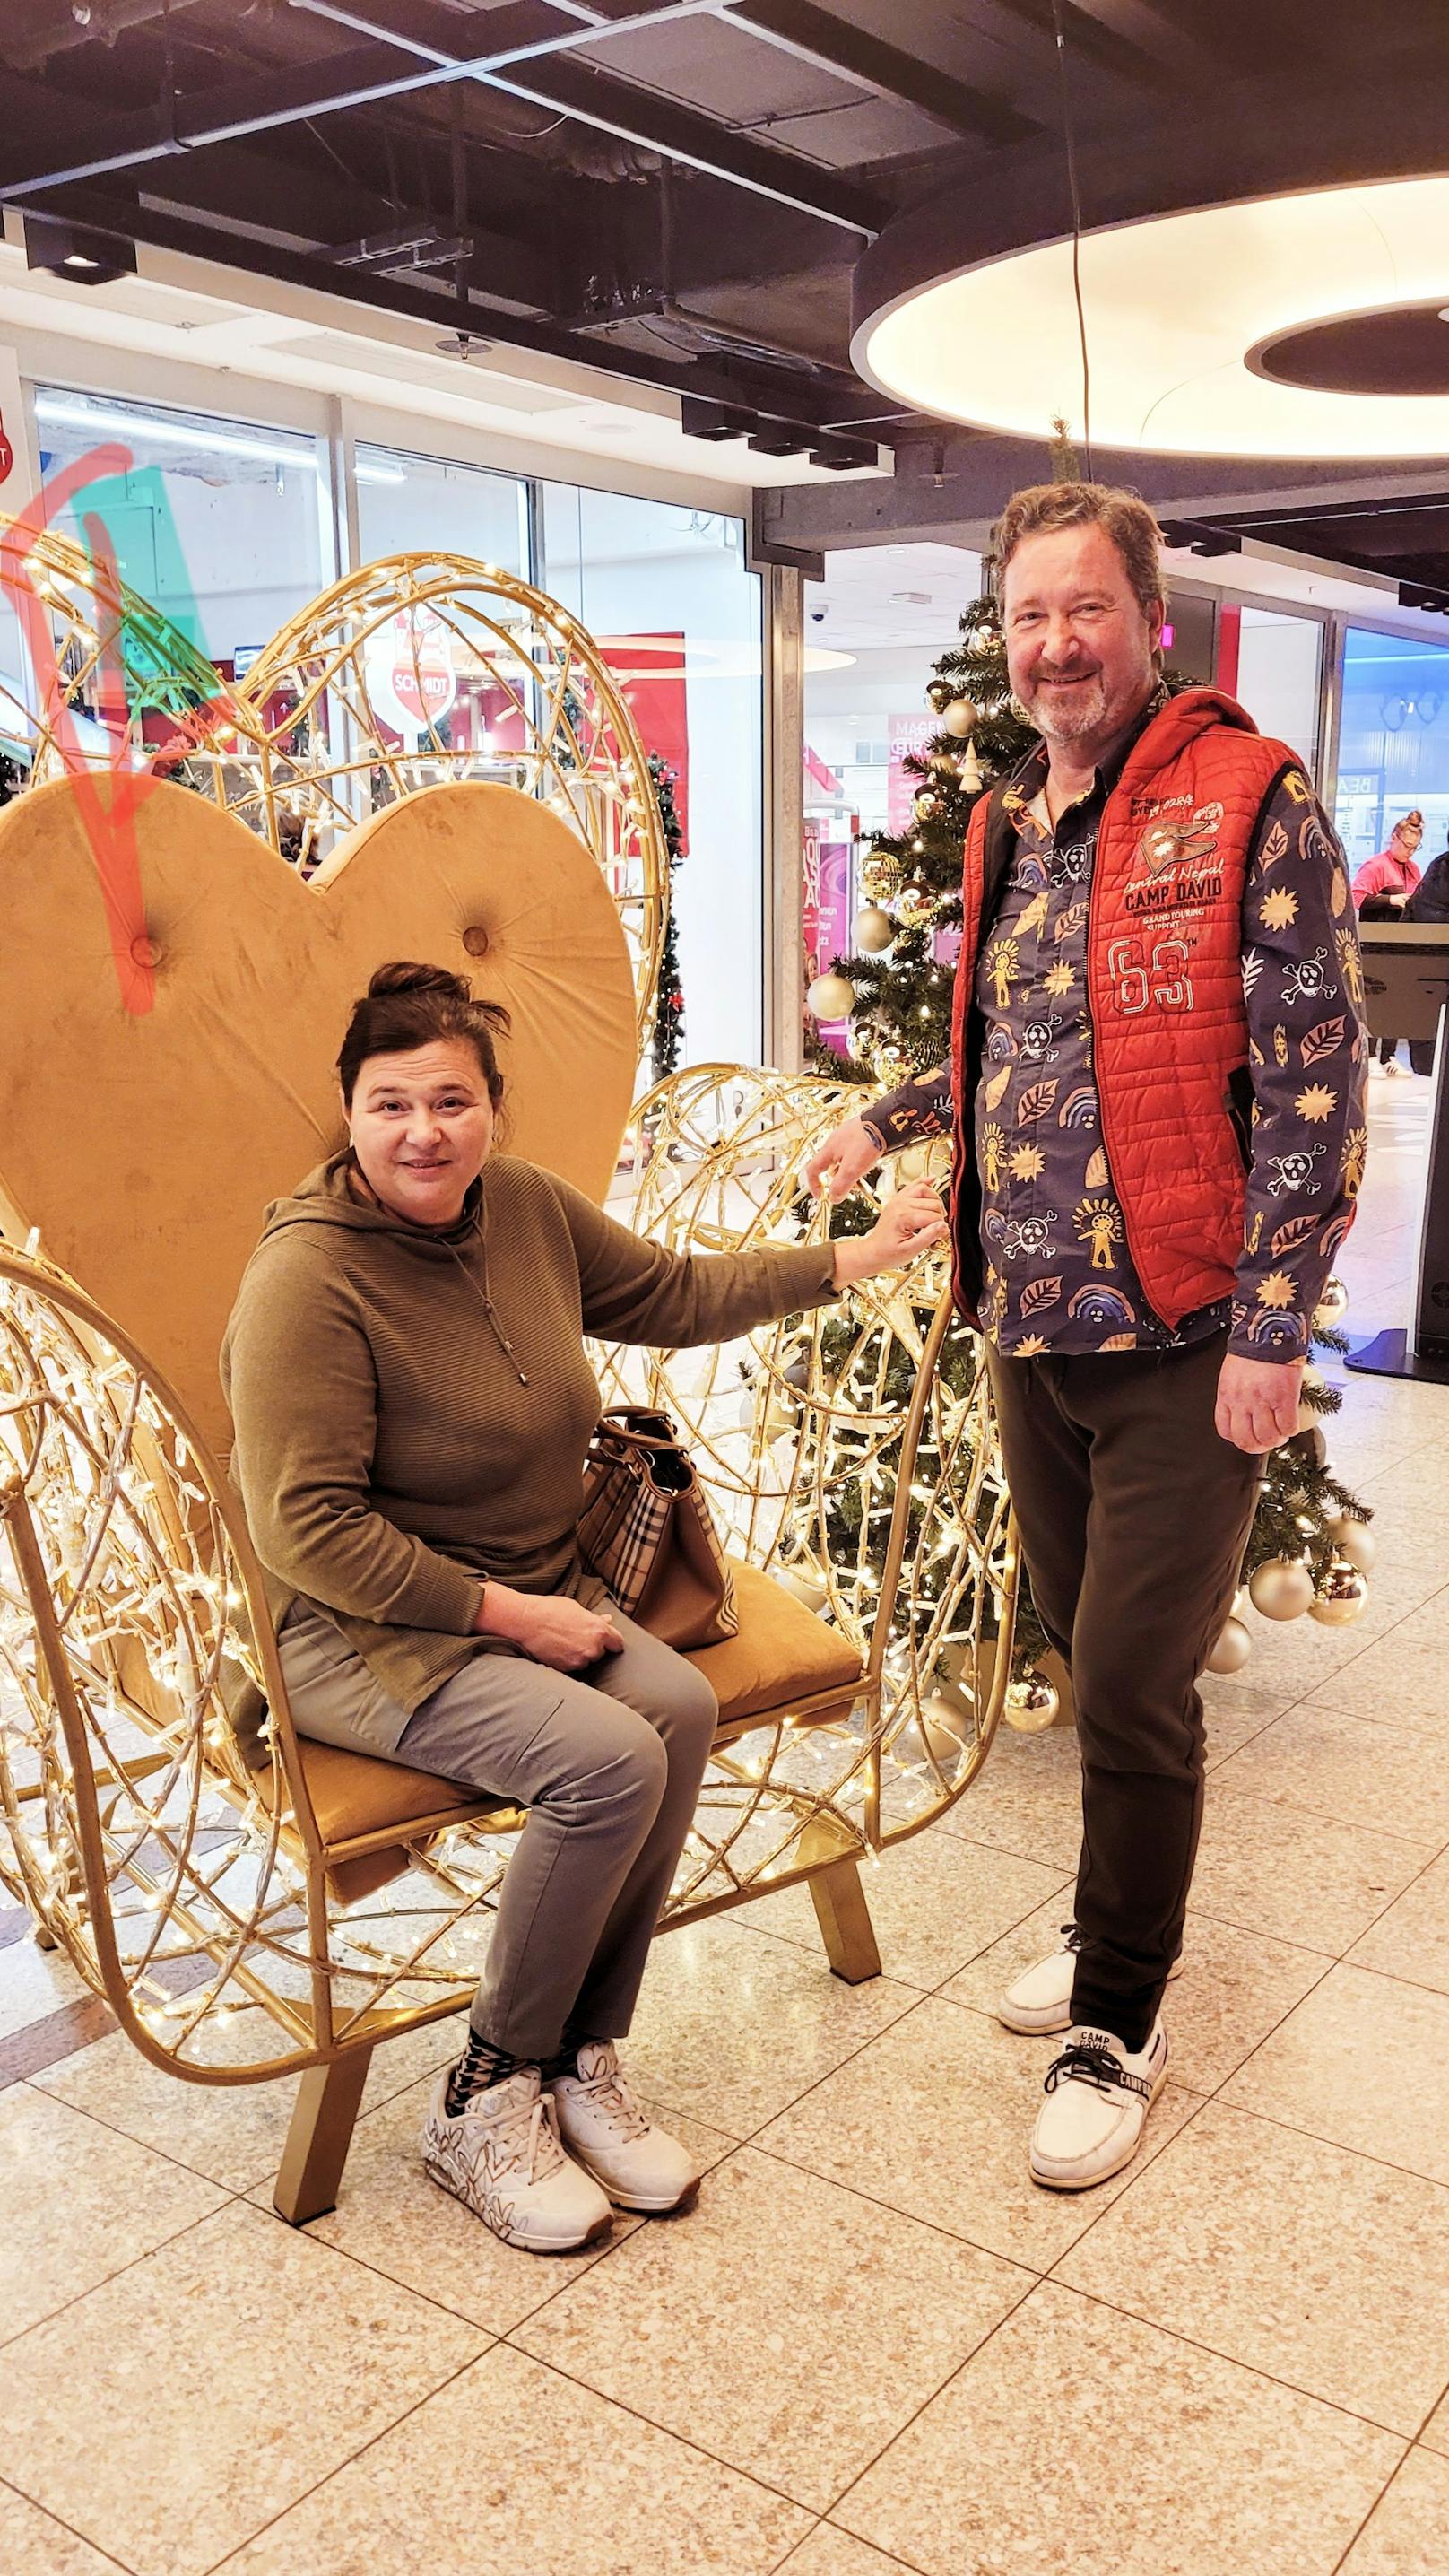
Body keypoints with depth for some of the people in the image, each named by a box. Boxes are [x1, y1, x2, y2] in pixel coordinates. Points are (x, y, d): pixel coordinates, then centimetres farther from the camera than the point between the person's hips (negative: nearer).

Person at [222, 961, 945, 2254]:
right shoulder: (308, 1276, -19)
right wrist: (505, 1612, -20)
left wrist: (853, 1259, 14)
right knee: (608, 1757, -27)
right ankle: (484, 2102, -6)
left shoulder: (527, 1204, 2)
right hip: (362, 1636, -7)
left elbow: (677, 1293, 18)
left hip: (538, 1597, 7)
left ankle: (580, 2061, -4)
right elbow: (307, 1530, -22)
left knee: (679, 1706, -21)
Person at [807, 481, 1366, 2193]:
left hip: (1186, 1343, -6)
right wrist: (887, 1122, 20)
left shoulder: (1249, 804, -9)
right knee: (1097, 1661, 16)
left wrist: (1271, 1326, -16)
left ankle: (1119, 2022, 19)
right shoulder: (1004, 830, 13)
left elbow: (1314, 1082, -13)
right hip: (1033, 1330, 6)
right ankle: (1124, 1919, 38)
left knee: (1131, 1684, -1)